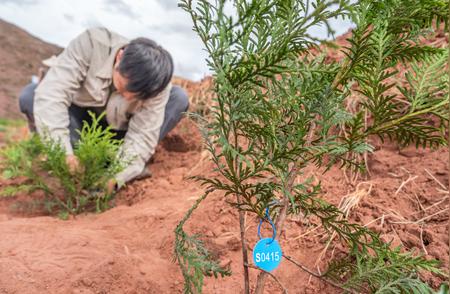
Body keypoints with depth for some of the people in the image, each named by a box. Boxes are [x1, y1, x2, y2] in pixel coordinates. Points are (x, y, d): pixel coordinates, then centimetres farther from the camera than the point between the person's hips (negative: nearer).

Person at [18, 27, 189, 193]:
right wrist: (63, 152, -46)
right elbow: (52, 92, -37)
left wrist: (115, 177, -42)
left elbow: (142, 135, -28)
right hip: (79, 116, 0)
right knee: (29, 96, -28)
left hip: (116, 131, 1)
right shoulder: (91, 44, -31)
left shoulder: (155, 84, -27)